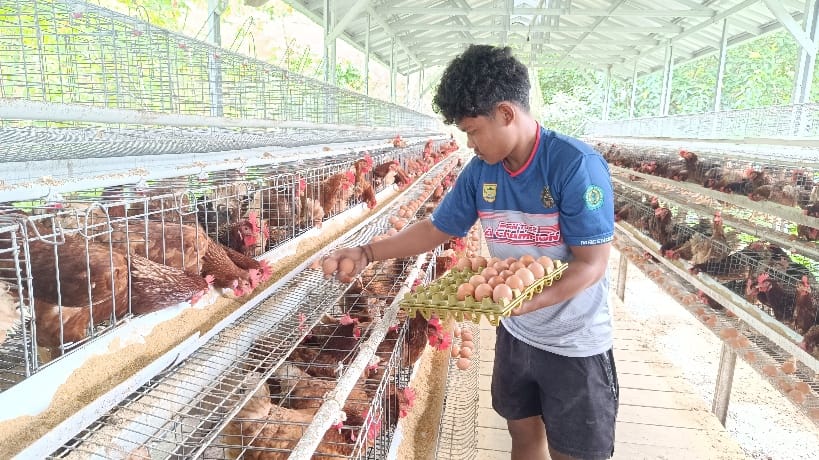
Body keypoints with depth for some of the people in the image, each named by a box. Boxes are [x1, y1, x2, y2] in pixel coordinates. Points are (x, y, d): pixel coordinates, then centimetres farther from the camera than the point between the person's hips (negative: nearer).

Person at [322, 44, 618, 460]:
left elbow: (592, 263, -23)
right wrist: (366, 253, -5)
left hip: (574, 344, -5)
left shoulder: (576, 165, -24)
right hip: (515, 334, 5)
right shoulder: (480, 171, -5)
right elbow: (436, 229, 3)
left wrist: (528, 302, -37)